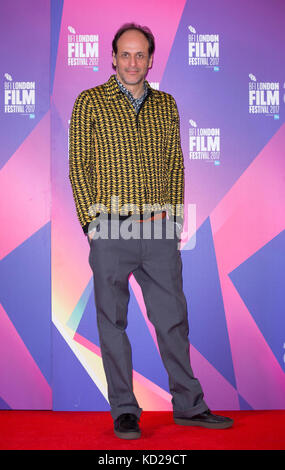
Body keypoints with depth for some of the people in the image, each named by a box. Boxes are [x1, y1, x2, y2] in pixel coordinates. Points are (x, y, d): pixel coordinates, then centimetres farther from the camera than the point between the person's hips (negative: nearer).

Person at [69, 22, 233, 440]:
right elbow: (78, 165, 2)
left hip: (160, 230, 3)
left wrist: (174, 216, 5)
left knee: (173, 317, 7)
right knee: (113, 322, 4)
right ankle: (124, 410, 17)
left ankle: (188, 404, 21)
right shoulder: (90, 102, 4)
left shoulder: (166, 105, 14)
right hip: (110, 231, -2)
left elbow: (175, 165, 15)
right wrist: (90, 219, -6)